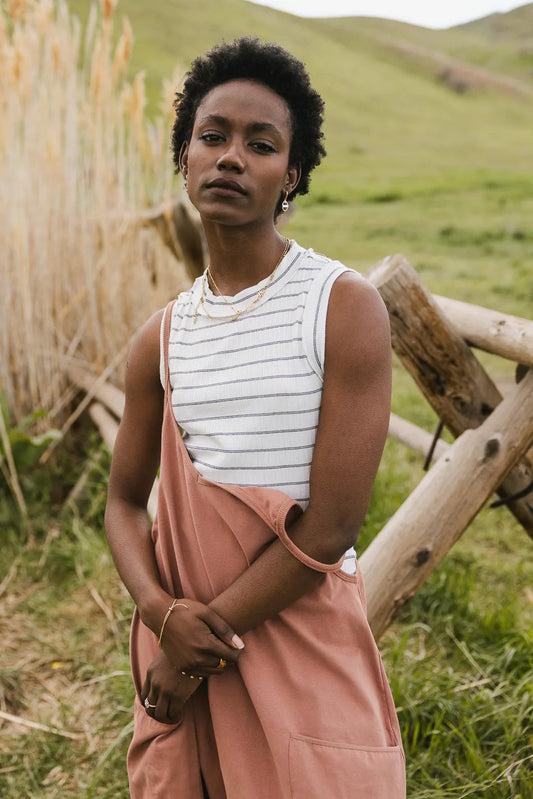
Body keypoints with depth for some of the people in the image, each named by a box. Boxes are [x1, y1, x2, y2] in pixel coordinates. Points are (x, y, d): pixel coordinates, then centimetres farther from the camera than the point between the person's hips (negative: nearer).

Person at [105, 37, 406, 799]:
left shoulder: (345, 308, -12)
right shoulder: (162, 339, 3)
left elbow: (329, 528, -16)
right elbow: (125, 502, 8)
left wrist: (196, 652, -11)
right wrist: (160, 610, -12)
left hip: (305, 632, -4)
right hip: (184, 641, 4)